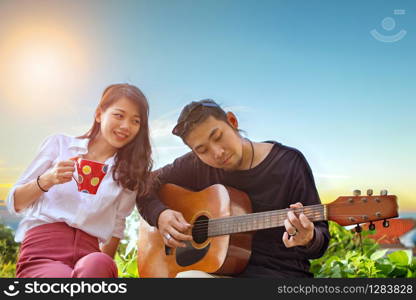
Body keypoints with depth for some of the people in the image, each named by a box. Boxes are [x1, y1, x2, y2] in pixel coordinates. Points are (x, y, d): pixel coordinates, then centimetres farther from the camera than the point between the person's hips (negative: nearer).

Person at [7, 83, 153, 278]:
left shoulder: (129, 173, 15)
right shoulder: (59, 144, 10)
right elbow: (14, 204, 10)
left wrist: (100, 270, 2)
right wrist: (47, 180, -8)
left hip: (88, 256, 2)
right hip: (41, 251, -2)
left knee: (97, 264, -37)